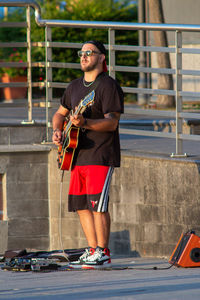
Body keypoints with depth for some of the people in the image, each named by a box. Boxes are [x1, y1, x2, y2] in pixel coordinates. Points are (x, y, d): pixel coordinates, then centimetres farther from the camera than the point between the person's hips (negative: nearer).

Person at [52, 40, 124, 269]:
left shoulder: (108, 86, -9)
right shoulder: (74, 86, 16)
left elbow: (112, 123, -17)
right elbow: (60, 113, 27)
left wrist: (84, 122, -30)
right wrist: (57, 131, 5)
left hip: (101, 156, -8)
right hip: (78, 155, 8)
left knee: (97, 204, -12)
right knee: (80, 205, 8)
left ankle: (102, 253, -7)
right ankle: (92, 251, 16)